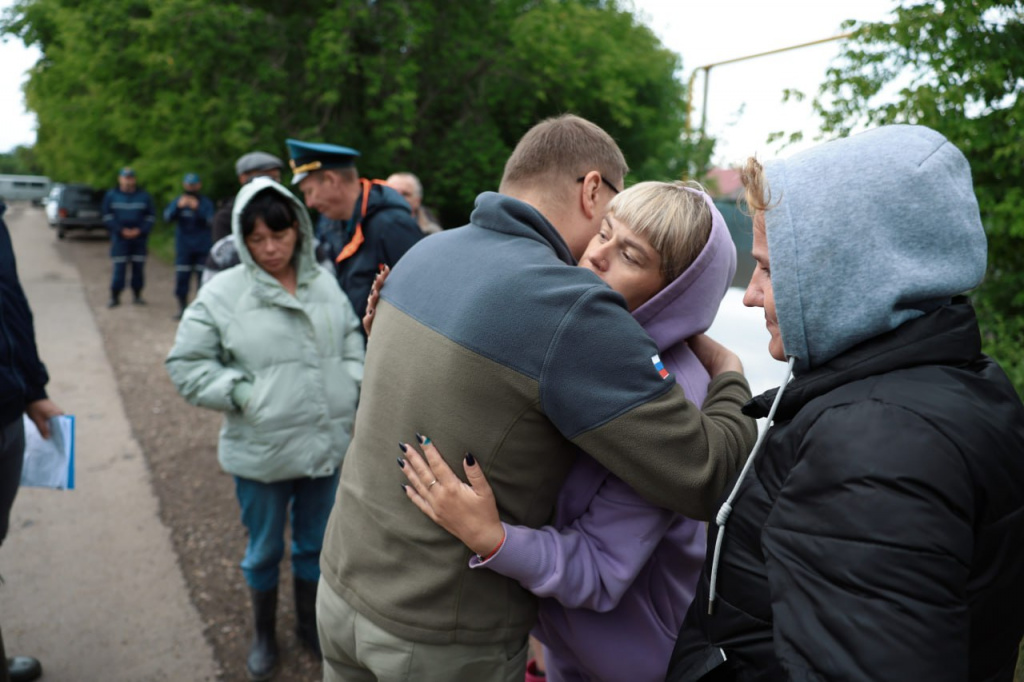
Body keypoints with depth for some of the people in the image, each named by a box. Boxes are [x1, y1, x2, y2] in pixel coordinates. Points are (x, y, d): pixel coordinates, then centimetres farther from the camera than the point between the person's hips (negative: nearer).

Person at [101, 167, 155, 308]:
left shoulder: (144, 196, 6)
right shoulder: (111, 195, 5)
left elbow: (151, 216, 5)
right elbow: (107, 216, 3)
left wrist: (140, 230, -9)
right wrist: (121, 230, -10)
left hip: (139, 237, 1)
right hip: (119, 238, -1)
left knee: (138, 268, 3)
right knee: (119, 269, -5)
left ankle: (137, 296, 15)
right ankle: (114, 297, 4)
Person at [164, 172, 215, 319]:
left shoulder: (205, 202, 2)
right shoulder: (177, 201, 6)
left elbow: (210, 221, -11)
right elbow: (167, 217, -6)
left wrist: (197, 208, -26)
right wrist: (178, 207, -23)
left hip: (203, 247, -1)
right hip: (183, 247, 1)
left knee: (203, 278, -1)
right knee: (181, 279, 0)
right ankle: (182, 308, 11)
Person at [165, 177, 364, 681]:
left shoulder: (325, 284, 2)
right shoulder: (223, 293, -9)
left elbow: (352, 340, 15)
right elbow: (186, 363, -6)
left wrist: (352, 385, 3)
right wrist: (240, 394, -15)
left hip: (328, 445, 3)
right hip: (261, 452, -3)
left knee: (315, 544, 20)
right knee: (264, 550, 17)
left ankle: (309, 624, 44)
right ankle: (263, 635, 41)